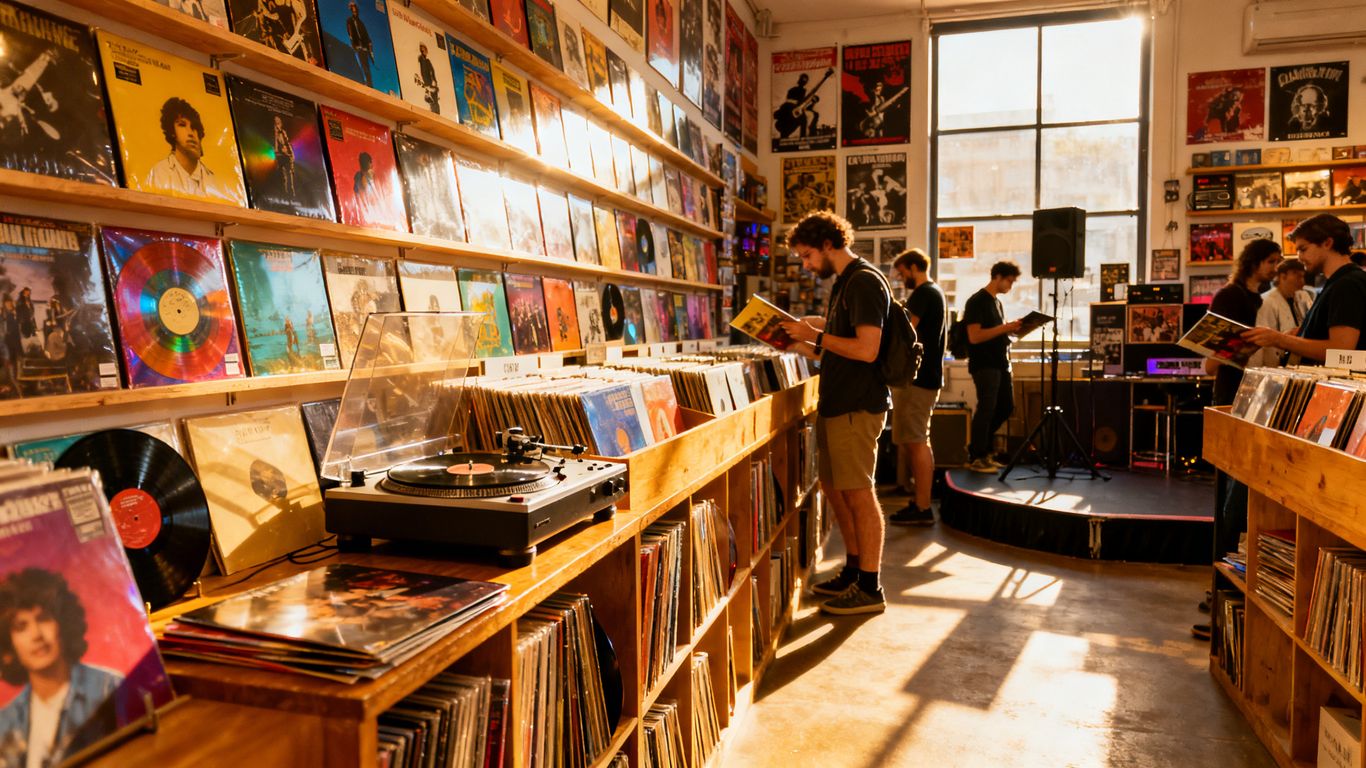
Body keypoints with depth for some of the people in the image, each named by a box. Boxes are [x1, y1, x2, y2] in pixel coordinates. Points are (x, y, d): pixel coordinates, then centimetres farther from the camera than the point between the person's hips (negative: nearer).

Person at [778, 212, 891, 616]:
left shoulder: (864, 282, -14)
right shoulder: (844, 282, 17)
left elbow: (867, 349, -23)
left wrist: (815, 335, -15)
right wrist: (804, 343, 10)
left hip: (857, 405, -10)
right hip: (837, 402, 10)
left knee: (858, 492, -3)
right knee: (834, 486, 16)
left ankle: (870, 589, 7)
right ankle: (854, 571, 29)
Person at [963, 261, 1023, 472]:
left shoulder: (997, 302, 18)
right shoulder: (977, 301, -10)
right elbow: (974, 337, -18)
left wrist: (1011, 330, 4)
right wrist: (1005, 328, -20)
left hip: (1000, 363, 9)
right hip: (984, 365, -9)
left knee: (1007, 407, 11)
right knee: (986, 408, -6)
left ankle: (978, 447, 23)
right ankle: (976, 457, 4)